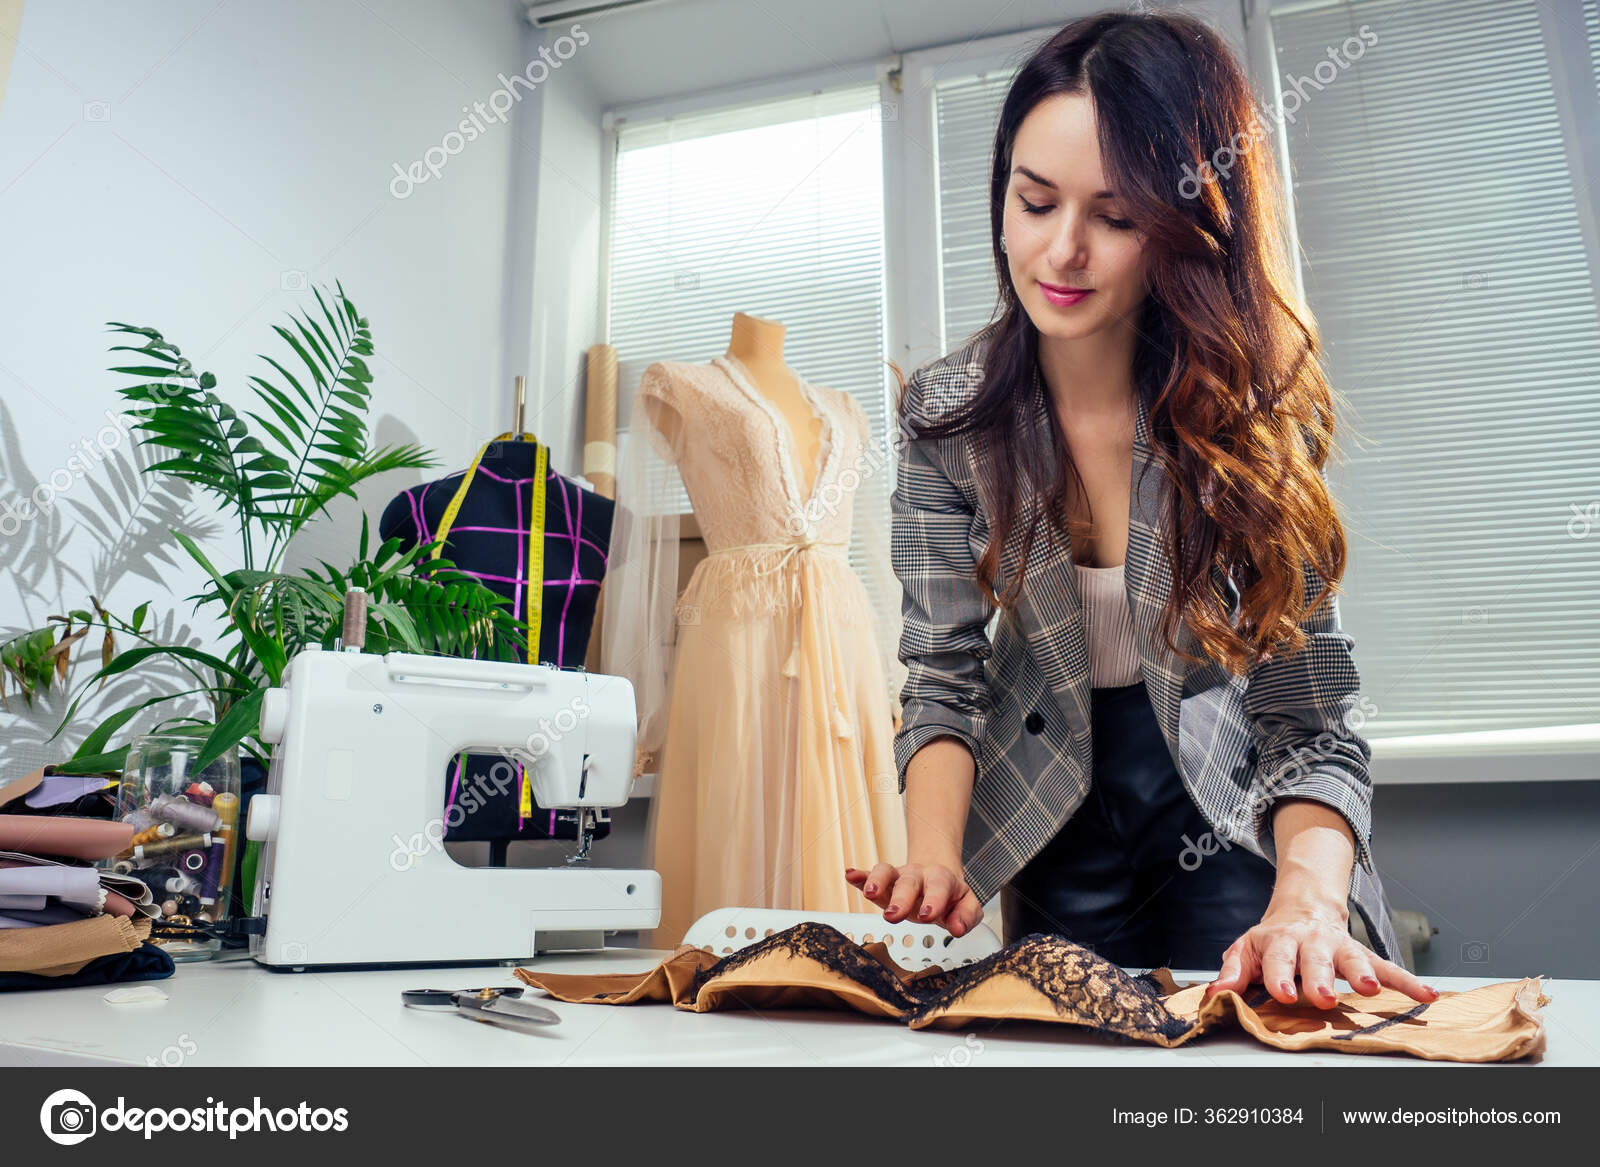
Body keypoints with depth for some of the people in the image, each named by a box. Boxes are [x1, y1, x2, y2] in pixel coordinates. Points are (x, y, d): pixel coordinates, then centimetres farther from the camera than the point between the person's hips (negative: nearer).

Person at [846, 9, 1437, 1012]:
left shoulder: (1252, 410, -18)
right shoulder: (948, 415, -15)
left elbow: (1310, 716, -20)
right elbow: (945, 674, -15)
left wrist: (1305, 904, -38)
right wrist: (933, 854, -32)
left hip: (1227, 800, -1)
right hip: (1053, 803, 1)